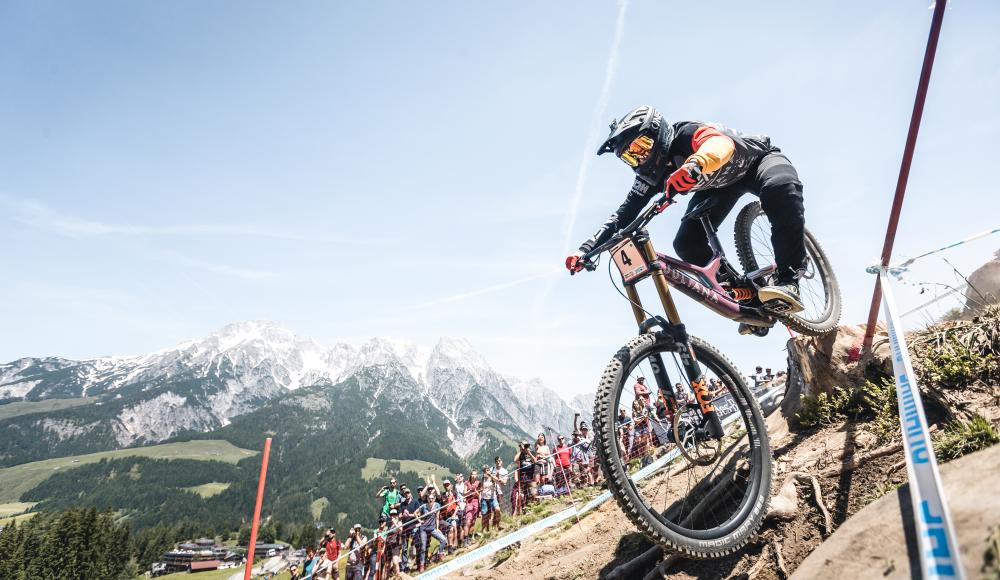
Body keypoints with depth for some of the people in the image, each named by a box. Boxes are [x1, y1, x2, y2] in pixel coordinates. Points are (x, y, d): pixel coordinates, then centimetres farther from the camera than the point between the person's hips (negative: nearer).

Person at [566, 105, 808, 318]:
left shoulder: (686, 133, -34)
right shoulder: (653, 176, -16)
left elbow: (722, 143, -56)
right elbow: (623, 215, -18)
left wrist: (694, 164, -77)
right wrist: (586, 249, -28)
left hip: (759, 159, -5)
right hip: (721, 183, 6)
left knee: (779, 187, -41)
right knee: (687, 245, -14)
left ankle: (788, 281, -35)